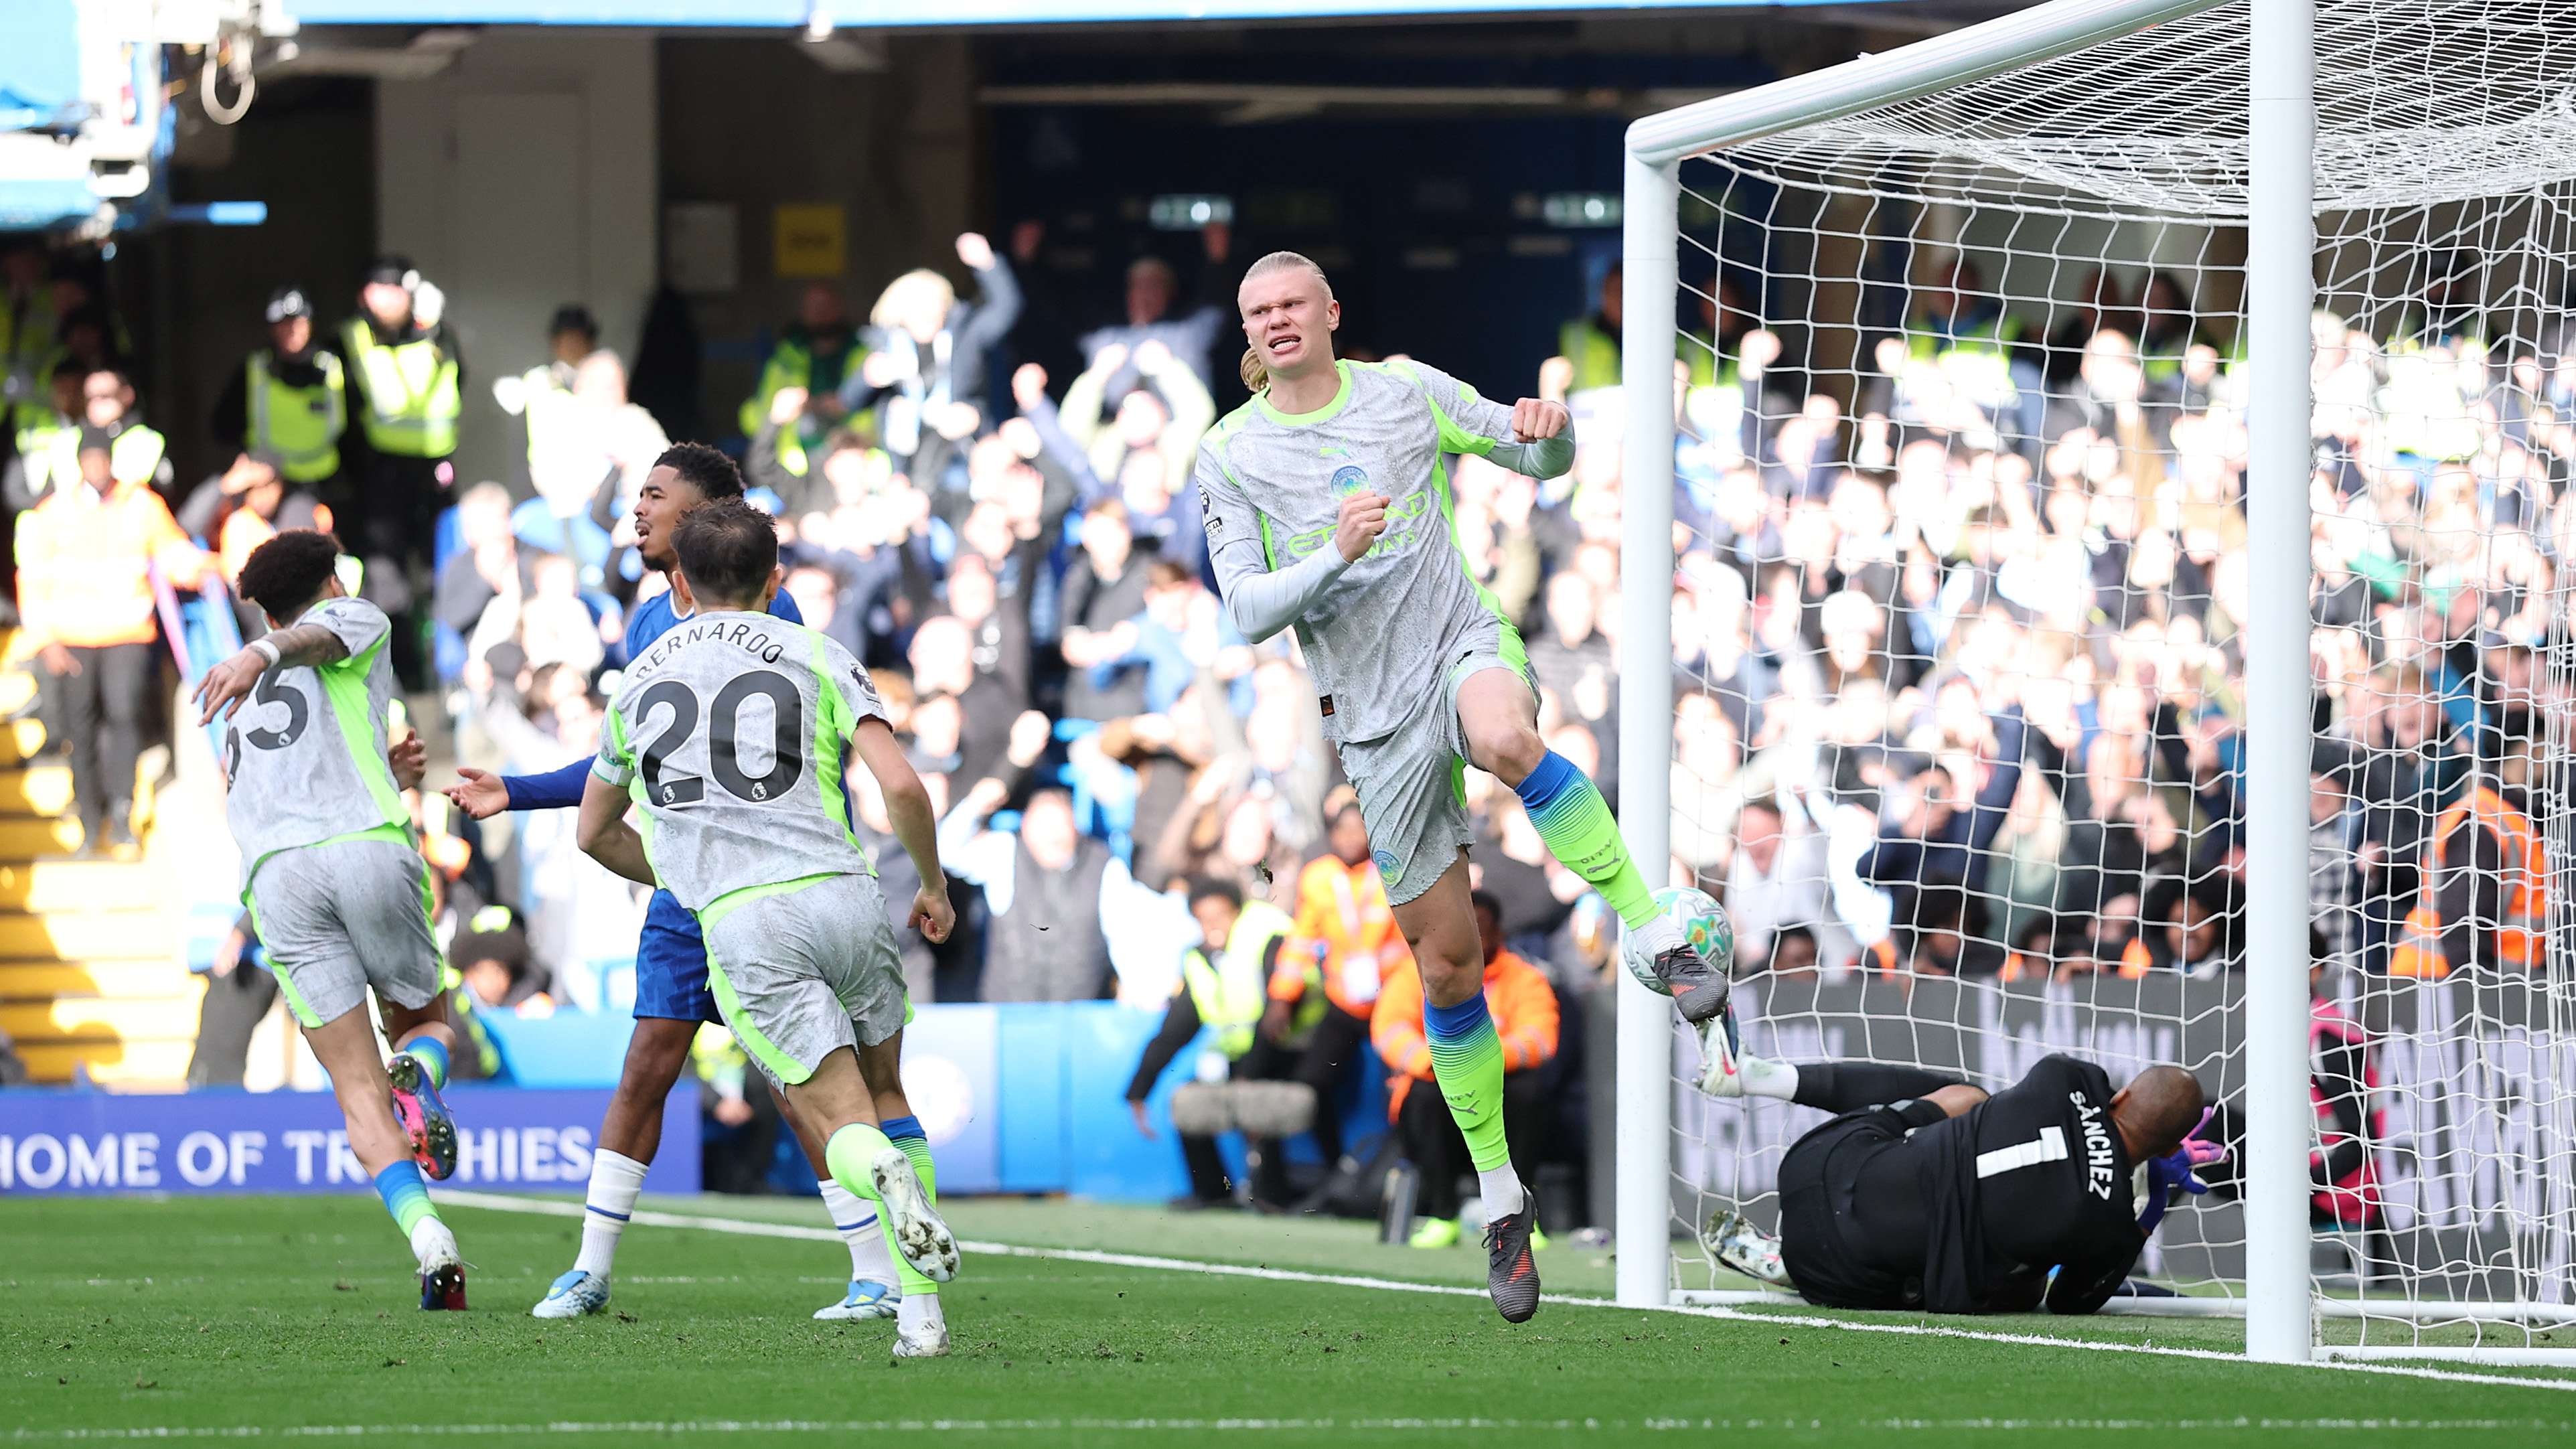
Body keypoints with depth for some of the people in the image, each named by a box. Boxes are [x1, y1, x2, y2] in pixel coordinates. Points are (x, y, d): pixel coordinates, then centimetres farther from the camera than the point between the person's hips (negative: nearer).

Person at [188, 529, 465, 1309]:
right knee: (425, 1019, 21)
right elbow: (311, 639, -5)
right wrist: (259, 655, -27)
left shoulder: (238, 709, 35)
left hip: (274, 876, 3)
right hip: (368, 849, -3)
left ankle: (425, 1233, -23)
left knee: (358, 1092, 1)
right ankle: (417, 1074, -16)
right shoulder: (357, 621, 19)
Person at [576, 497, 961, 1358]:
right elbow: (901, 786, -2)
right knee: (886, 1093, 19)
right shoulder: (816, 657, 11)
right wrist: (934, 886, 14)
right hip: (842, 895, 0)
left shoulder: (642, 680, 20)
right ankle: (920, 1312, 9)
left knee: (842, 1124, 0)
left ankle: (883, 1173, -38)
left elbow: (595, 833, 31)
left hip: (739, 926, 0)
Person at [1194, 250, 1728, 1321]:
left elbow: (1540, 460, 12)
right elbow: (1246, 611, -4)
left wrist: (1548, 431, -13)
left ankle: (1660, 941, -35)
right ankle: (1500, 1202, 14)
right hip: (1373, 712, 2)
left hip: (1462, 645, -2)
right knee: (1446, 962, 2)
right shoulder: (1230, 457, 3)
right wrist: (1334, 557, -22)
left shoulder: (1407, 393, 4)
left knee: (1503, 738, -41)